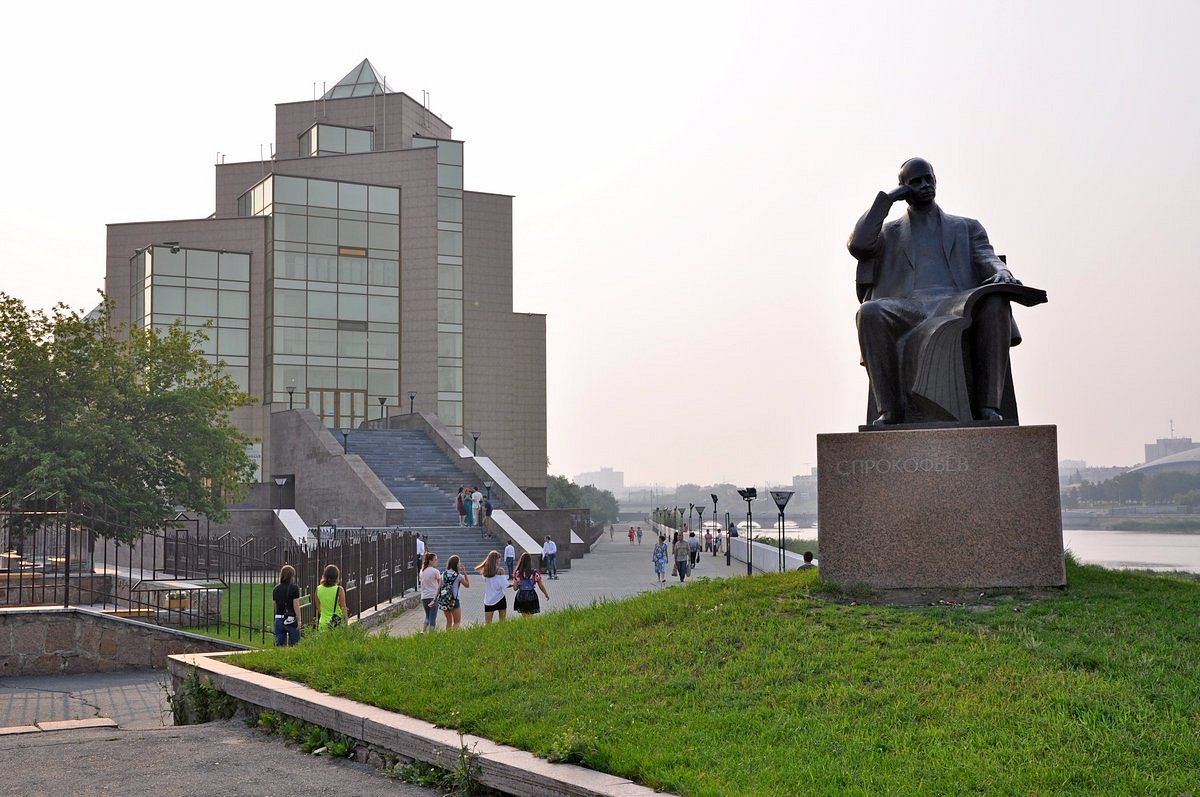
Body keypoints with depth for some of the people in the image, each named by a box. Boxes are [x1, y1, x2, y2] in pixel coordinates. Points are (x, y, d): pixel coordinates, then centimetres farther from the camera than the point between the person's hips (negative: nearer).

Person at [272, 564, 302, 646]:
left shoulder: (276, 589, 6)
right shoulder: (294, 588, -9)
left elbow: (275, 606, 15)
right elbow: (296, 606, -10)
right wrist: (298, 621, -6)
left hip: (279, 619, 4)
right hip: (291, 620, -4)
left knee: (279, 644, 5)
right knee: (294, 645, 4)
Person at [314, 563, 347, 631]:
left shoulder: (318, 589, 1)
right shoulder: (339, 589, -12)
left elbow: (318, 608, 11)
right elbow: (343, 608, -7)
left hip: (323, 623, 4)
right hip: (337, 623, -4)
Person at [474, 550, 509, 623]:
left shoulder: (484, 571, 1)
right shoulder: (499, 571, -11)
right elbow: (505, 585, -12)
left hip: (488, 600, 3)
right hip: (500, 599, -3)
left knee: (487, 623, 2)